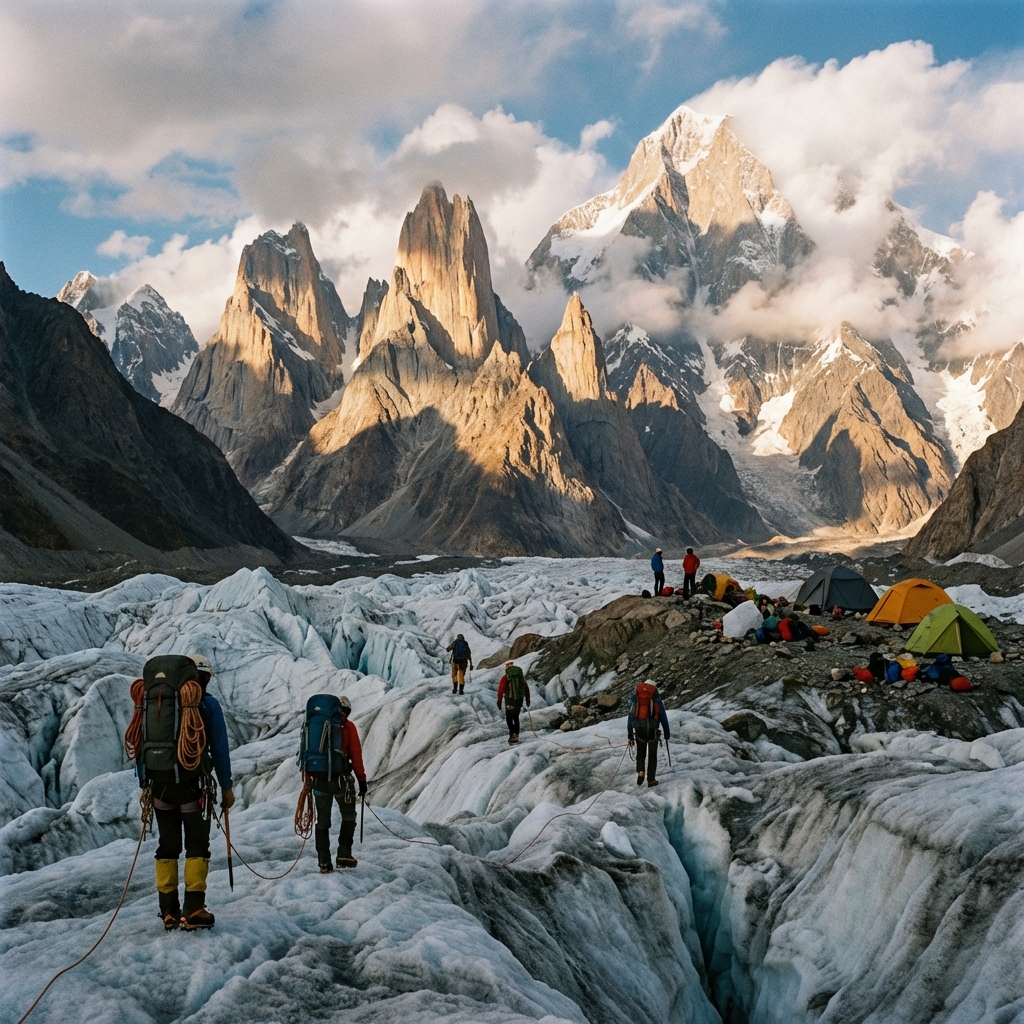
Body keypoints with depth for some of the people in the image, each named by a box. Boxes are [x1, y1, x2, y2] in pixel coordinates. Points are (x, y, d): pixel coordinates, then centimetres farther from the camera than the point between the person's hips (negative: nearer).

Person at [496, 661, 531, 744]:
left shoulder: (505, 678, -2)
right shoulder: (522, 677, 11)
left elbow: (501, 689, -8)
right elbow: (527, 688, 13)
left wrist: (499, 701, -6)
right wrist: (528, 700, 21)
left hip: (510, 700, -4)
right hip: (520, 699, 4)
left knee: (509, 718, 3)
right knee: (516, 717, 19)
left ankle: (512, 734, -15)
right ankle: (516, 735, 19)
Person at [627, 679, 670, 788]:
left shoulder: (635, 697, 14)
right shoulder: (656, 698, 9)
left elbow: (630, 716, 13)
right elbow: (663, 717, 10)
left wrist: (629, 735, 15)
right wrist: (666, 734, 18)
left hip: (639, 728, 2)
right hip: (652, 728, -1)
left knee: (640, 754, 16)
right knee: (652, 756, 11)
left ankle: (640, 772, -8)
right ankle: (651, 780, 9)